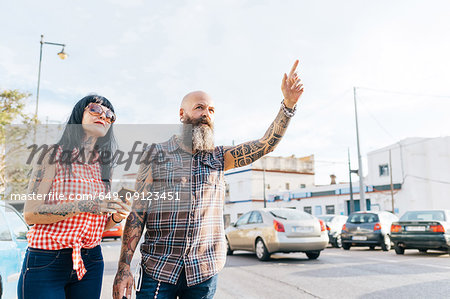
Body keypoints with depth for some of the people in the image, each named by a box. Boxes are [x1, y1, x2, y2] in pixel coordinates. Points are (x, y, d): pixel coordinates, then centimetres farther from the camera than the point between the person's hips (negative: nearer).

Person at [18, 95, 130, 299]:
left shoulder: (104, 166, 8)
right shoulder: (54, 156, -5)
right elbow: (30, 213, -14)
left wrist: (115, 217, -8)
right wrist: (84, 206, -25)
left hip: (90, 262, 5)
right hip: (45, 263, -4)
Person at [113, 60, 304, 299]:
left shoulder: (217, 157, 7)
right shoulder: (156, 155, 0)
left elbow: (265, 144, -2)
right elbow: (138, 212, -2)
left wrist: (288, 103, -14)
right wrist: (124, 267, -8)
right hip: (158, 270, -2)